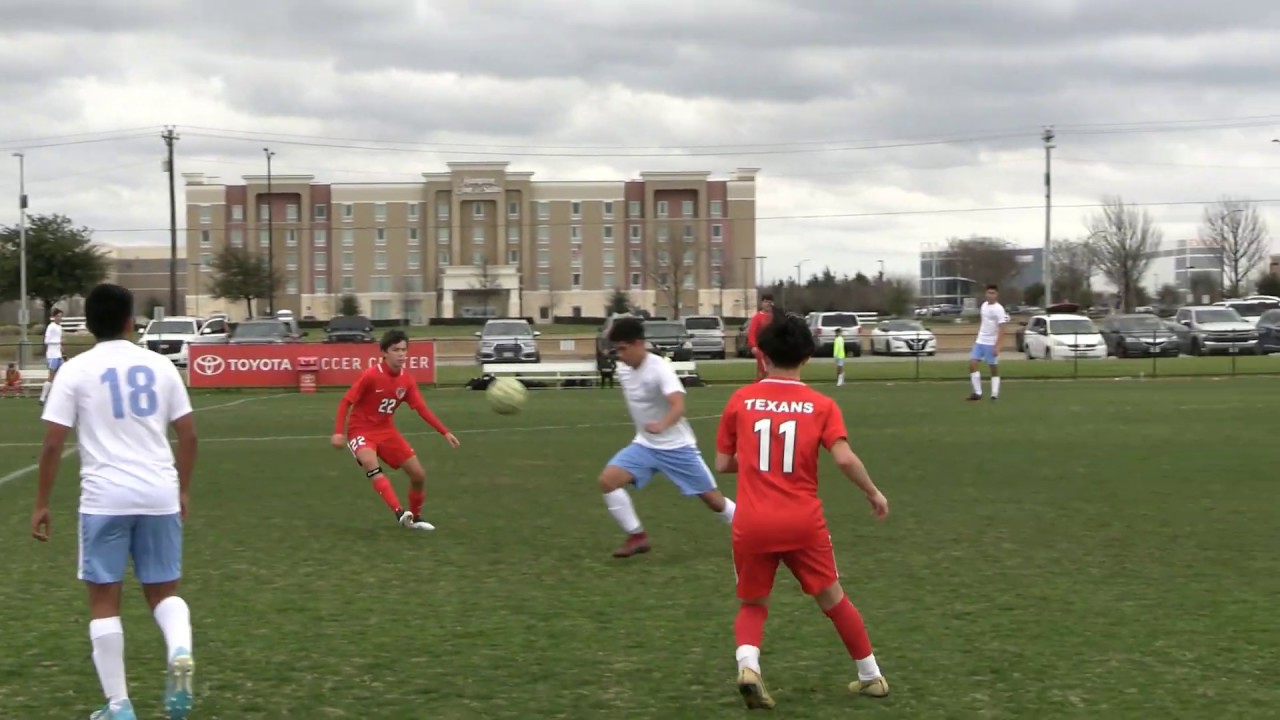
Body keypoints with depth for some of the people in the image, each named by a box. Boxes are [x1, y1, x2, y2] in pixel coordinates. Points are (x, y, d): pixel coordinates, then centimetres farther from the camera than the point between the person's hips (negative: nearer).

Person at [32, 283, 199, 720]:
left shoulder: (76, 371, -2)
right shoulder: (160, 366, 6)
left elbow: (53, 443, -5)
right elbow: (188, 434, 8)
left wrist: (41, 505, 3)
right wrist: (183, 490, 20)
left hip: (105, 498, -2)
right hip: (160, 495, 3)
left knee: (104, 600, 8)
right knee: (163, 591, 16)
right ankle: (180, 652, -15)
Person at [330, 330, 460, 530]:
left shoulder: (406, 380, -3)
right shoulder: (371, 376, -20)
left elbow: (422, 408, 1)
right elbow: (346, 402, -15)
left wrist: (445, 432, -6)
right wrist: (339, 432, -23)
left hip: (387, 431, 6)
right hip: (361, 430, -6)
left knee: (418, 474, 2)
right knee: (370, 463, -39)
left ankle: (415, 517, 25)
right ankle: (399, 512, -46)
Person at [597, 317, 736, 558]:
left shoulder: (660, 368, -24)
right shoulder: (623, 369, -3)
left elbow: (679, 406, -39)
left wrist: (662, 425, -59)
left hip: (677, 446, -6)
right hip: (644, 445, 6)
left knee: (712, 499, 2)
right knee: (607, 480, -15)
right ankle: (637, 536, -3)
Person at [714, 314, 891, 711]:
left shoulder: (741, 400, 2)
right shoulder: (821, 404, -1)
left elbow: (722, 464, 7)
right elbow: (844, 458, -12)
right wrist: (874, 493, 4)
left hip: (751, 525, 0)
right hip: (803, 522, 0)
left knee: (753, 604, 18)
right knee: (833, 599, 20)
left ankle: (748, 664, -9)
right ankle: (871, 676, 28)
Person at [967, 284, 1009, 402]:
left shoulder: (998, 309, -14)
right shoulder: (984, 305, 8)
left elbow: (1001, 330, -17)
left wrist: (997, 346, -23)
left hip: (991, 343, -6)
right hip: (980, 341, 7)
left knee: (994, 368, 1)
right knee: (972, 364, -4)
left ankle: (995, 394, 6)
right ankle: (977, 393, -1)